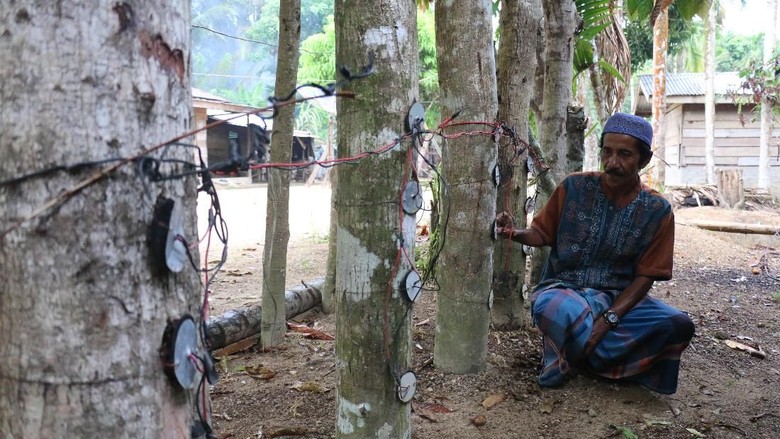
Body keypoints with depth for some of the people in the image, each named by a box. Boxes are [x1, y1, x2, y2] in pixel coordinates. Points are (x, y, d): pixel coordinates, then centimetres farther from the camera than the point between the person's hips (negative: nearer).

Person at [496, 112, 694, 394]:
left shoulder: (657, 210, -3)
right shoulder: (574, 188, -4)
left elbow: (645, 276, -3)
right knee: (552, 309, -38)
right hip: (563, 289, -2)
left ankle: (577, 355, -10)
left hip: (619, 298, 2)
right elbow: (543, 234, 6)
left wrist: (609, 319, -17)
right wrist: (515, 233, -18)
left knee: (678, 325, -24)